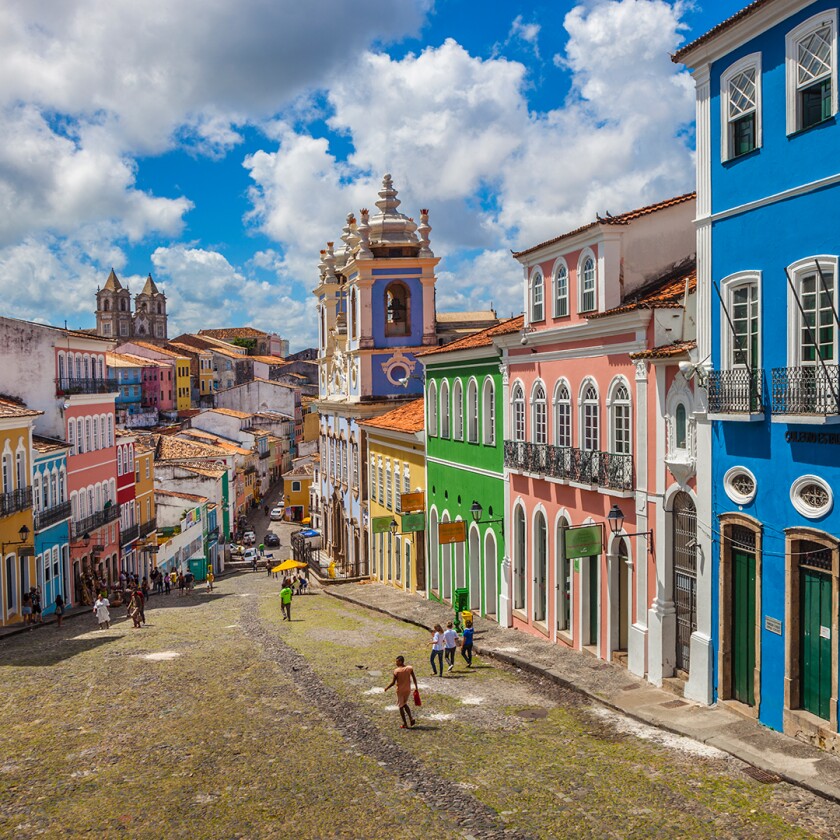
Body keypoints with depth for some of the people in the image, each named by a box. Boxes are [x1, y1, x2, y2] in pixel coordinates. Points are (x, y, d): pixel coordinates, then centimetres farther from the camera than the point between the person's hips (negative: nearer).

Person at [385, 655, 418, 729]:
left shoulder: (396, 671, -16)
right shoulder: (410, 668, -5)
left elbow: (393, 682, -15)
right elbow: (414, 678, -1)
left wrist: (387, 688, 1)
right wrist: (416, 688, 10)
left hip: (400, 690, -4)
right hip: (408, 690, 4)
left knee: (401, 706, 10)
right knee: (405, 704, 25)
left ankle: (405, 724, 12)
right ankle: (411, 719, 10)